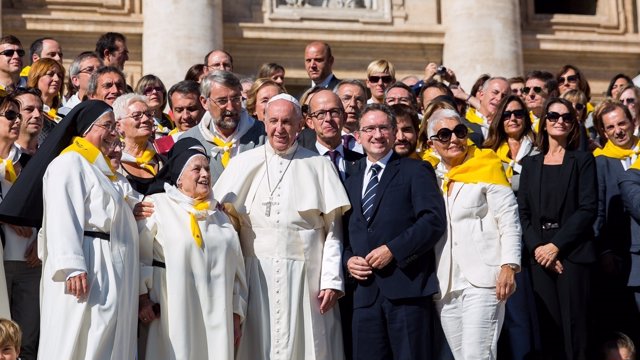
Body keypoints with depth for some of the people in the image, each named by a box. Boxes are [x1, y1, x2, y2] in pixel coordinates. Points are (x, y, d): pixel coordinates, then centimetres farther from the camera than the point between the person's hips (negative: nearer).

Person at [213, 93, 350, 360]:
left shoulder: (318, 166, 4)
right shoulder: (243, 164, 7)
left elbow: (333, 230, 2)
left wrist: (332, 280, -5)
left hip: (304, 276, -1)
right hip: (255, 275, 1)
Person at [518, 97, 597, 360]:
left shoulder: (583, 160, 6)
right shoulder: (530, 164, 15)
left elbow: (588, 209, -5)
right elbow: (523, 212, 8)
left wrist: (556, 246, -13)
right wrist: (536, 247, -9)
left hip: (572, 253, -3)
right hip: (539, 255, 3)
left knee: (575, 327, -5)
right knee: (548, 326, 0)